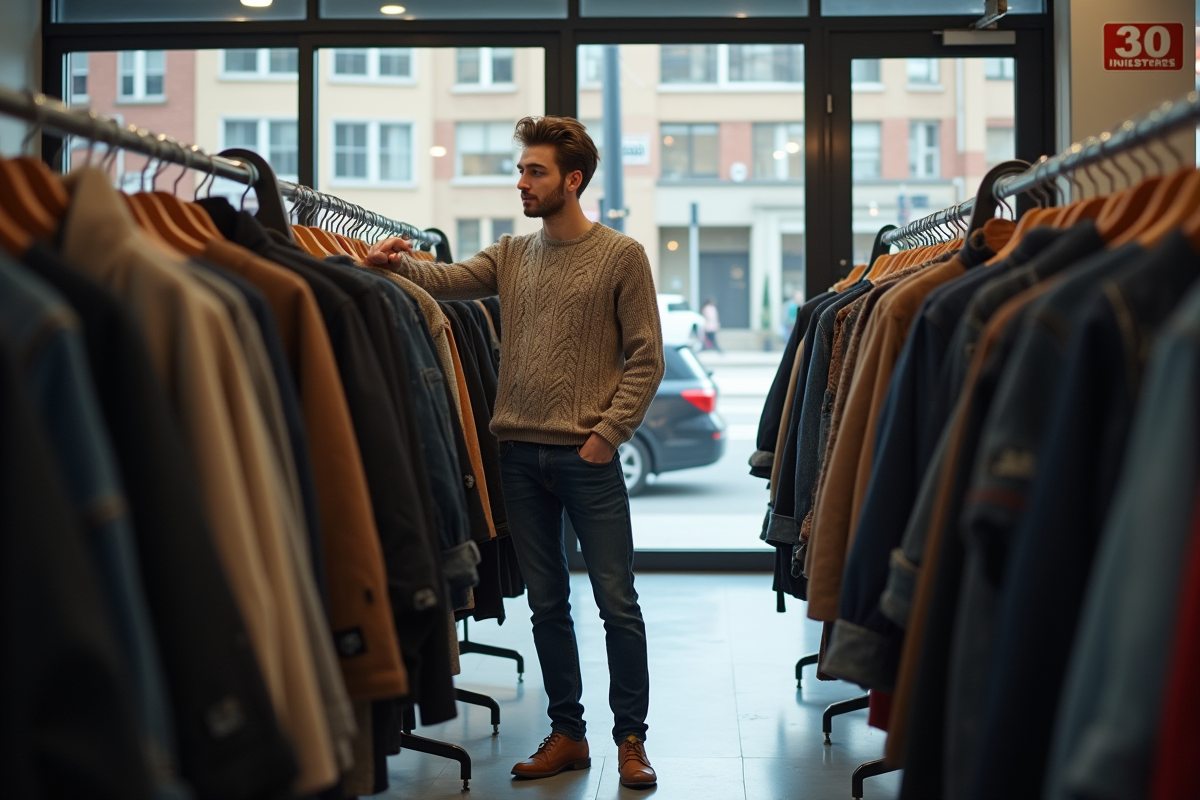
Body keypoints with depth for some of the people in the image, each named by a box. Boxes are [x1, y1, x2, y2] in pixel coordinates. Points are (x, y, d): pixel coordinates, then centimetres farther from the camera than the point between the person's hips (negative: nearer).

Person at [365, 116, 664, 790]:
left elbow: (645, 358, -3)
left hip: (588, 457, -4)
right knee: (547, 602, 11)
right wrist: (400, 264, -20)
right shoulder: (512, 255, 12)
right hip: (521, 454, 4)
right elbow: (448, 280, -1)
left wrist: (608, 432, -10)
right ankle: (568, 734, 22)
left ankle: (631, 737, 13)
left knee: (617, 602, 0)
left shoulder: (622, 256, -1)